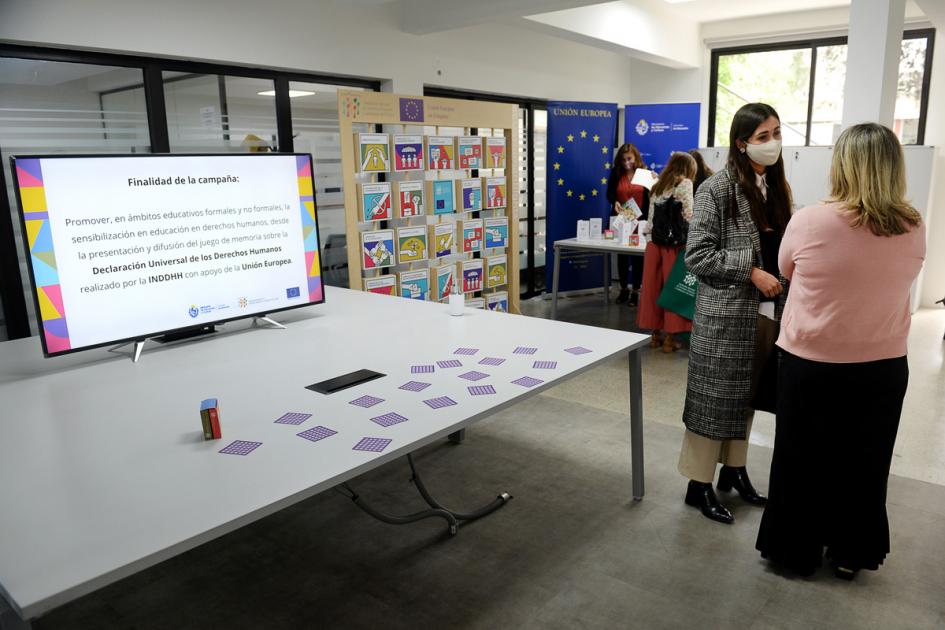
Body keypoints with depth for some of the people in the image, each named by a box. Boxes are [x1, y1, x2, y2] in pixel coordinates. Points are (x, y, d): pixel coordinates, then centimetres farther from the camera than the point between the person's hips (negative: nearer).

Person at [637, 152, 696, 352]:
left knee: (653, 288, 8)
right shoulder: (684, 184, 0)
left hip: (654, 242, 6)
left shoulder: (656, 187, 18)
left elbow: (652, 218, 16)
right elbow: (688, 216, -9)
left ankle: (655, 334, 17)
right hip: (674, 243, -6)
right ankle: (670, 338, 4)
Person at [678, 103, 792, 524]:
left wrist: (785, 297, 7)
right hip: (726, 312, -7)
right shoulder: (718, 189, -11)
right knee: (715, 398, 2)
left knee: (747, 395, 16)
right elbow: (696, 255, -14)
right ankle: (699, 485, 15)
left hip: (766, 311, 7)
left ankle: (734, 470, 32)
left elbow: (780, 250, 18)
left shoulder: (778, 188, 10)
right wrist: (751, 272, -19)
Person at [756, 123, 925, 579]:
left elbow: (787, 270, 1)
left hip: (811, 366, -3)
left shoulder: (809, 221, -17)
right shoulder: (914, 230, -6)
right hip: (882, 369, 3)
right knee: (863, 464, 18)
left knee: (803, 460, 13)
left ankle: (796, 549, 28)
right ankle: (850, 553, 34)